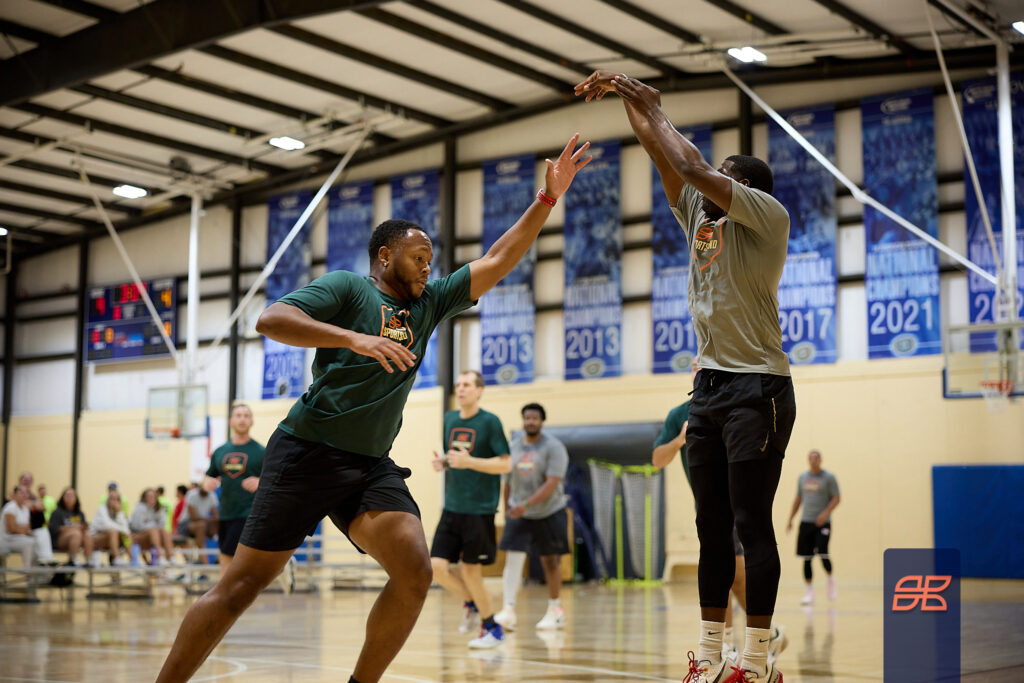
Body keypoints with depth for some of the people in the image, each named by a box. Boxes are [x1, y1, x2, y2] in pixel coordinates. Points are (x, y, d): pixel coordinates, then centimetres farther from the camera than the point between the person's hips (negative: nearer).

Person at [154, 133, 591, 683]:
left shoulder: (429, 304, 19)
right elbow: (271, 319, -14)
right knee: (244, 582, -5)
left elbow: (497, 261, 17)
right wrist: (354, 337, -25)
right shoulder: (347, 287, 1)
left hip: (372, 465, 6)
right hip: (308, 451, -5)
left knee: (415, 573, -15)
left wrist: (548, 198, 11)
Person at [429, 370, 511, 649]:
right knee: (436, 566, -4)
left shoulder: (489, 422, -8)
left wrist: (469, 461, -21)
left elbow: (506, 464, -11)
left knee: (470, 570, -1)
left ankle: (492, 629, 18)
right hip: (452, 508, 5)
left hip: (480, 510, -5)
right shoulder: (450, 419, 10)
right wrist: (441, 463, 0)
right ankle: (472, 604, 23)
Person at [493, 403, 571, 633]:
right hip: (519, 513, 3)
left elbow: (552, 484, -20)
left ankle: (555, 609, 21)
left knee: (551, 562, 6)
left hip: (549, 513, -3)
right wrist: (507, 509, 15)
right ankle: (509, 610, -14)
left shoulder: (554, 447, -11)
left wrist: (526, 505, -28)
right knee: (513, 558, -11)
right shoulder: (512, 447, 4)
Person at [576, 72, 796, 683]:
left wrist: (656, 110, -1)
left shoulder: (768, 216, -4)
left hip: (757, 387, -8)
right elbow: (660, 151, 17)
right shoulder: (700, 215, 17)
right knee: (713, 527, 7)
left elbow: (693, 166, -14)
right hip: (709, 384, 8)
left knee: (753, 524, -8)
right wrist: (626, 94, 9)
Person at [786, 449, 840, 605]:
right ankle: (809, 592, 10)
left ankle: (831, 578, 15)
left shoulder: (829, 477, -2)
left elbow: (836, 498, -5)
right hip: (806, 522, 4)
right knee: (806, 558, 2)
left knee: (823, 554, -14)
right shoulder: (802, 477, 11)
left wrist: (825, 513, -19)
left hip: (823, 522, -4)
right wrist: (790, 519, 15)